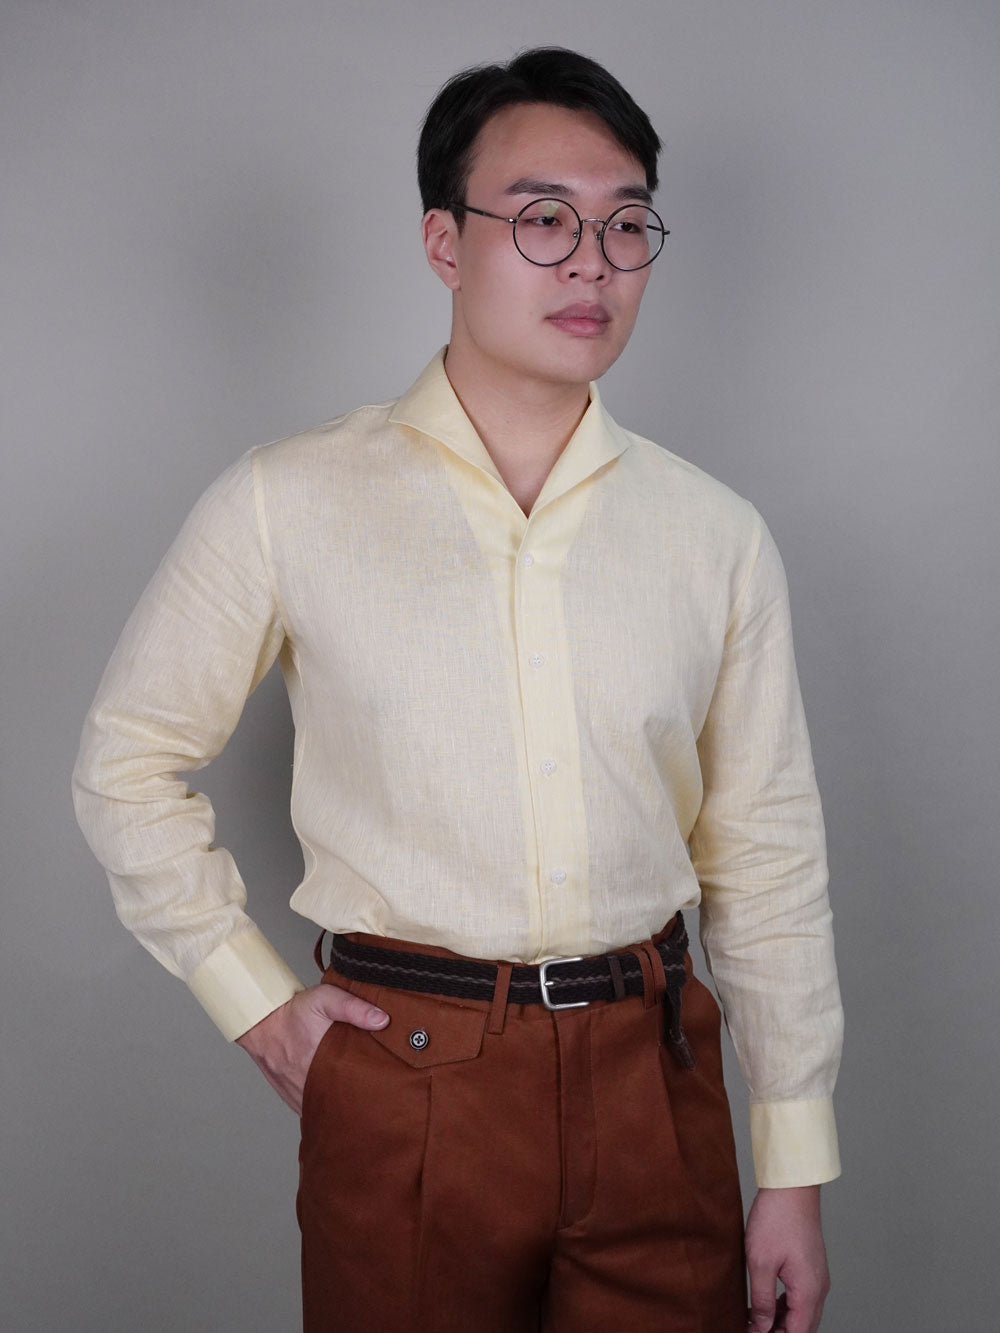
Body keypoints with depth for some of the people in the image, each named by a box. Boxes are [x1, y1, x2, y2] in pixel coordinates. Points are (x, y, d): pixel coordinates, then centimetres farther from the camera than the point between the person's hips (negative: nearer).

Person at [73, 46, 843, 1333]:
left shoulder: (715, 536, 1)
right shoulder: (288, 505, -5)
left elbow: (767, 856, 4)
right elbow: (126, 762, 4)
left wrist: (795, 1174, 4)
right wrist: (256, 1004, 0)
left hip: (655, 1080, 2)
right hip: (404, 1077, -1)